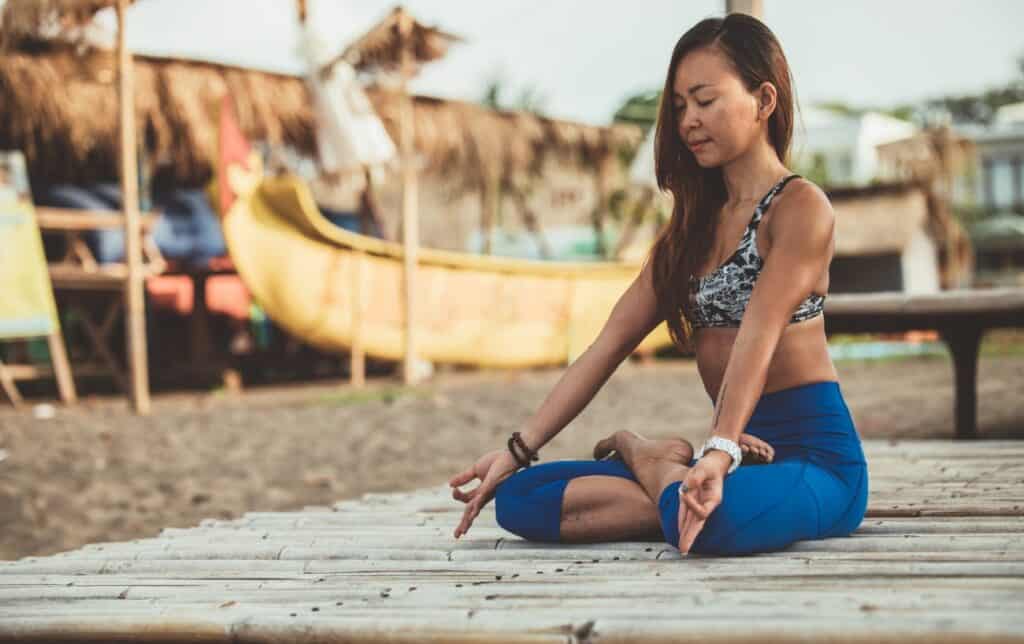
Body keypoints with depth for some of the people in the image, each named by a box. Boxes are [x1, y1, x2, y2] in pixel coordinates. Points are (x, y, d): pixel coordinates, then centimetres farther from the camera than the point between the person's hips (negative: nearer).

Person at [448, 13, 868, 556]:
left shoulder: (799, 206, -7)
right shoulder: (694, 225, 16)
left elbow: (758, 337, -23)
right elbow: (611, 342, 11)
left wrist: (719, 452, -36)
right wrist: (518, 450, 4)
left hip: (813, 455, -7)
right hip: (738, 450, 7)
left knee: (718, 521, -41)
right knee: (518, 497, -7)